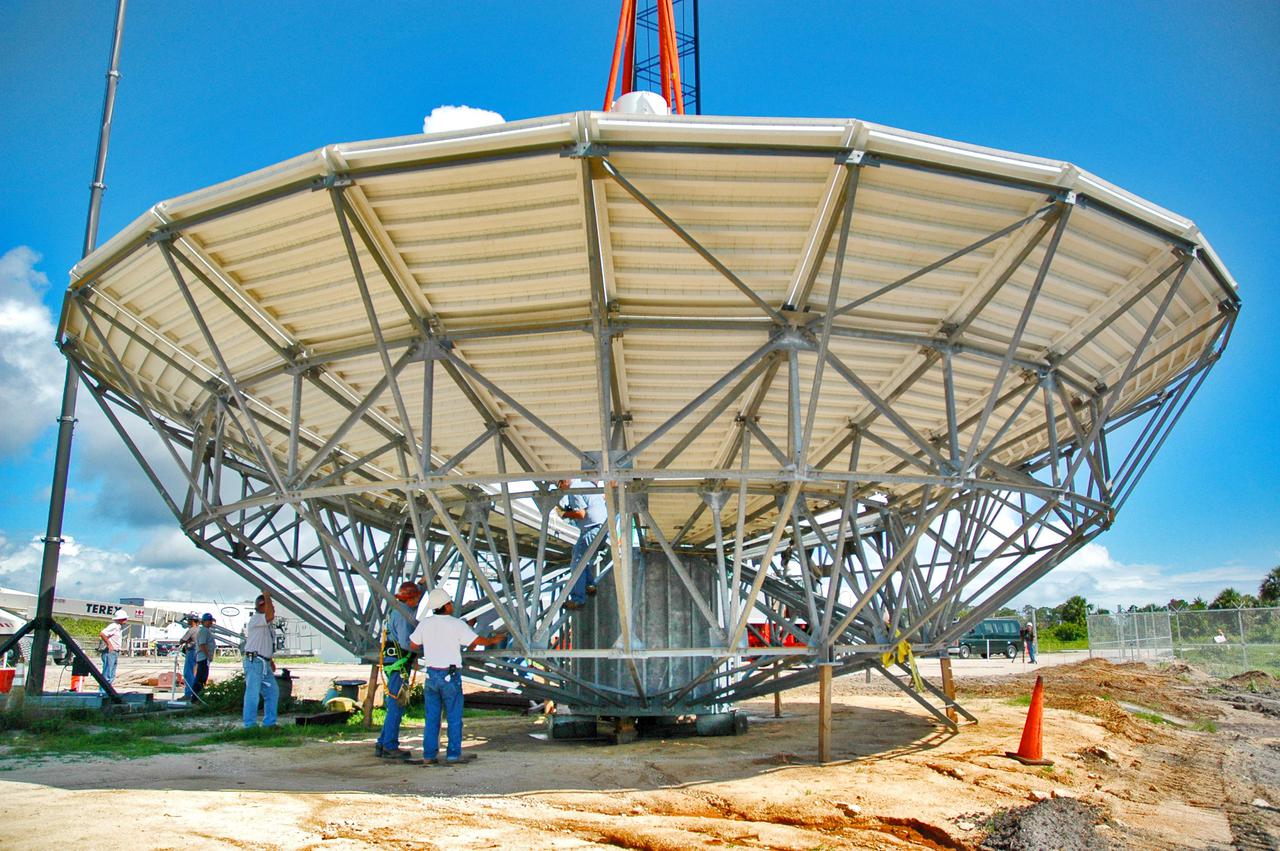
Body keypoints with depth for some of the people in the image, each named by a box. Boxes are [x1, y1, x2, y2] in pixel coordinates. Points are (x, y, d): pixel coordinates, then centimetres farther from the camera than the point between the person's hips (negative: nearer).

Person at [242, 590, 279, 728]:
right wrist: (267, 596, -18)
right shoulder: (255, 619, -10)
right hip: (254, 662, -10)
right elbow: (270, 616, -31)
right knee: (253, 693, -6)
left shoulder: (267, 624, 20)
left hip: (265, 664, 10)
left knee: (273, 692, 11)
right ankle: (250, 724, -1)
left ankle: (269, 722, 18)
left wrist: (271, 661, 22)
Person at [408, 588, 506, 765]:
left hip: (431, 675, 4)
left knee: (432, 717, 11)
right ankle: (453, 754, 7)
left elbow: (413, 646, 11)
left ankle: (429, 754, 13)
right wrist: (494, 639, 13)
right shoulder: (456, 624, -10)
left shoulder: (424, 624, 2)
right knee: (454, 717, 5)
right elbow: (479, 641, -6)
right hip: (450, 676, -4)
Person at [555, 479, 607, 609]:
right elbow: (603, 497, 26)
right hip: (603, 524, 10)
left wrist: (564, 514, -6)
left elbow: (581, 514, -20)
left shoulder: (573, 491, -13)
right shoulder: (586, 484, 16)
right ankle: (590, 586, 31)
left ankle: (578, 599, -5)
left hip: (592, 530, -10)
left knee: (577, 564, -6)